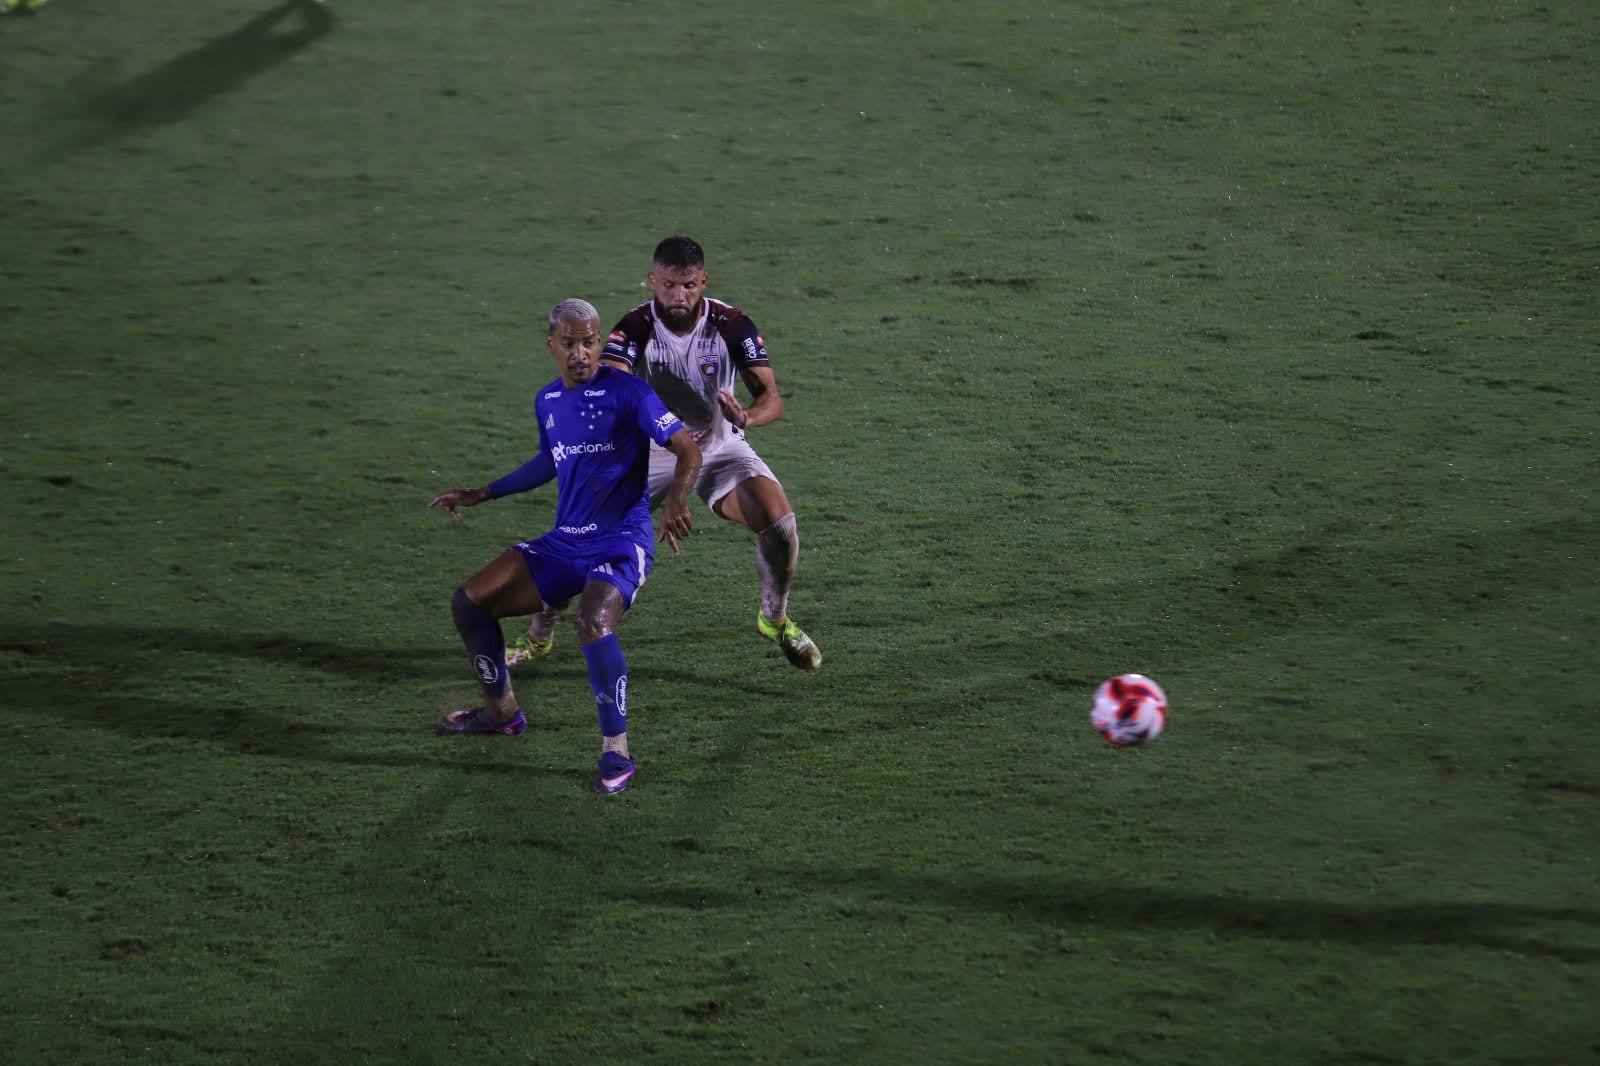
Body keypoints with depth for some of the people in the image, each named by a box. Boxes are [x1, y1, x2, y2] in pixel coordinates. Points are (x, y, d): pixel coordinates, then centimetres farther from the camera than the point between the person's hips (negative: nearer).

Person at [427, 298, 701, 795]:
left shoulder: (626, 391, -11)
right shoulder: (547, 401, 10)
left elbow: (688, 451, -15)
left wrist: (675, 498, -35)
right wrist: (480, 495, 32)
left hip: (621, 543, -7)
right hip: (564, 543, 7)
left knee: (593, 622, -35)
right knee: (468, 603, 3)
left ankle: (617, 754, -24)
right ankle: (502, 712, 25)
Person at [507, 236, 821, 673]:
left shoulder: (731, 324, -18)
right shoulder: (635, 328, -20)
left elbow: (772, 396, -21)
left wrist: (748, 417, -45)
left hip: (721, 447, 0)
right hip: (651, 451, 0)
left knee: (780, 523, -22)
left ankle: (776, 619, 8)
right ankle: (538, 636, 9)